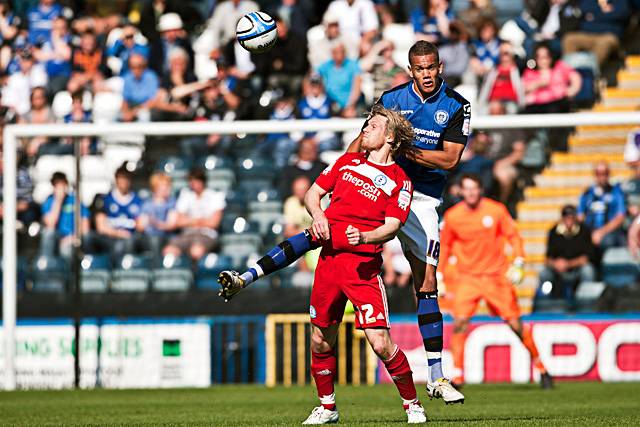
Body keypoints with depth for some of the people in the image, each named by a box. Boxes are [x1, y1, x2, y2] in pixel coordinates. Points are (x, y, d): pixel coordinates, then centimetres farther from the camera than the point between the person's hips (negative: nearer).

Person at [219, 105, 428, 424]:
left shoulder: (399, 181, 0)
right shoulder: (348, 162, 16)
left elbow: (391, 227, -8)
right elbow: (313, 193, 19)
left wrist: (364, 237, -26)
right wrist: (317, 214, -2)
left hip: (363, 264, -5)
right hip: (329, 258, 5)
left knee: (380, 343, -14)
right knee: (321, 341, 9)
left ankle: (412, 404, 3)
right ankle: (327, 407, 26)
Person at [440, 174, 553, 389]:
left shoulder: (496, 210, -5)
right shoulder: (452, 216, -2)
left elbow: (513, 236, 3)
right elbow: (445, 246, 10)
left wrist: (518, 264, -9)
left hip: (497, 276, -1)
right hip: (467, 278, 1)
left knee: (515, 322, -2)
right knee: (459, 321, -16)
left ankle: (540, 366, 16)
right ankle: (457, 376, -10)